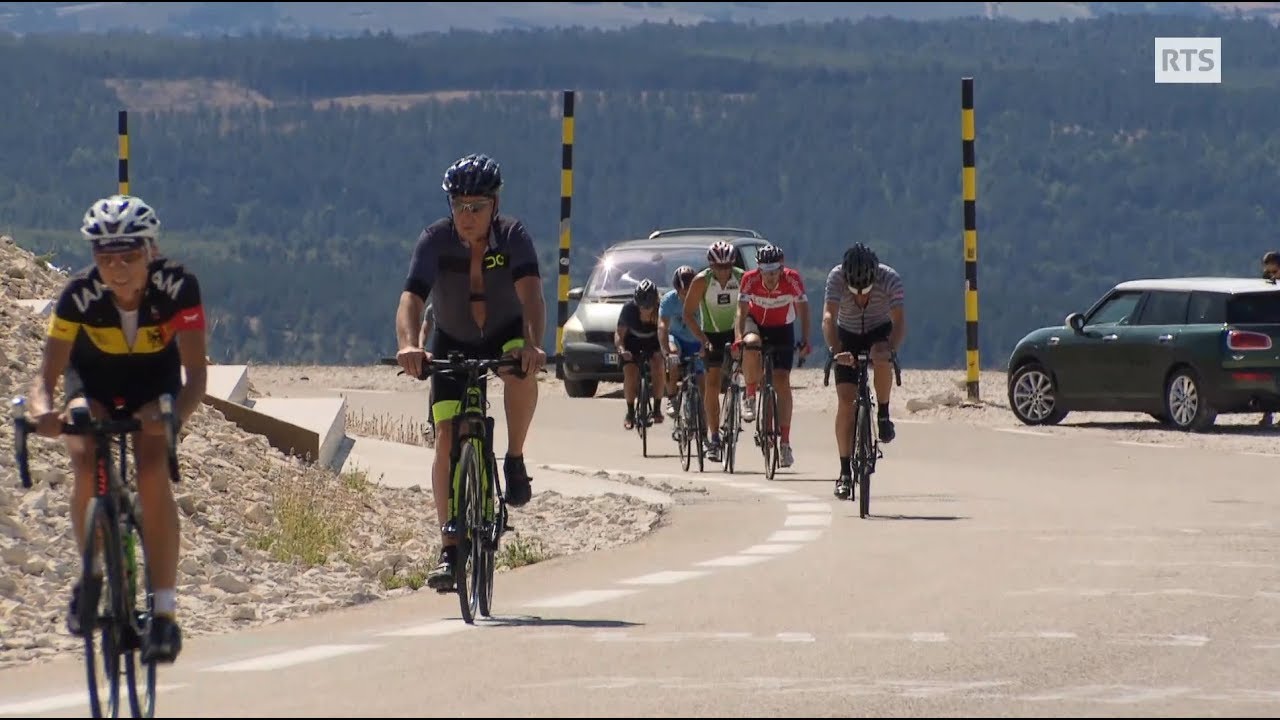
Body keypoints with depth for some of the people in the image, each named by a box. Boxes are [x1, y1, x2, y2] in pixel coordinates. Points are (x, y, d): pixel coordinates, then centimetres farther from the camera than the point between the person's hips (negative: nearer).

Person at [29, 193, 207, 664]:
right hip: (93, 381, 0)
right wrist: (43, 412, -53)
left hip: (154, 383, 0)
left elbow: (196, 372, -32)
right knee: (87, 465, -27)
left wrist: (176, 414, -52)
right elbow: (46, 377, -30)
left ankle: (164, 612, -21)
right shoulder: (80, 295, -30)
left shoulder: (177, 287, -31)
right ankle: (91, 574, -2)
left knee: (153, 474, -25)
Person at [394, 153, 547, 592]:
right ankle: (449, 548, -5)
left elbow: (530, 292, -37)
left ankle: (515, 461, -13)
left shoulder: (513, 237, -23)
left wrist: (532, 344, -56)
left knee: (522, 374, -36)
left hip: (505, 334, -1)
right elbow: (411, 298, -33)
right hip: (453, 343, 1)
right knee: (446, 437, -11)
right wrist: (408, 345, -53)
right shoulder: (435, 240, -22)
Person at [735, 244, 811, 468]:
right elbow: (742, 312, -26)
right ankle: (750, 397, -13)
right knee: (751, 346, -37)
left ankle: (785, 443, -7)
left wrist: (805, 340, -35)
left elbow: (803, 311, -21)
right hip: (756, 324, 0)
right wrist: (738, 338, -43)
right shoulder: (750, 280, -25)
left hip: (782, 330, 0)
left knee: (782, 381, -11)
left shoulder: (792, 279, -25)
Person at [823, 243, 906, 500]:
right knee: (846, 401, -11)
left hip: (880, 332, -1)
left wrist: (891, 350, -53)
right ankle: (845, 473, -5)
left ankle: (883, 416, -13)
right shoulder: (836, 277, -28)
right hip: (848, 336, 1)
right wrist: (836, 350, -54)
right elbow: (829, 317, -37)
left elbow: (899, 319, -35)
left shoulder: (890, 279, -28)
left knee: (881, 357, -37)